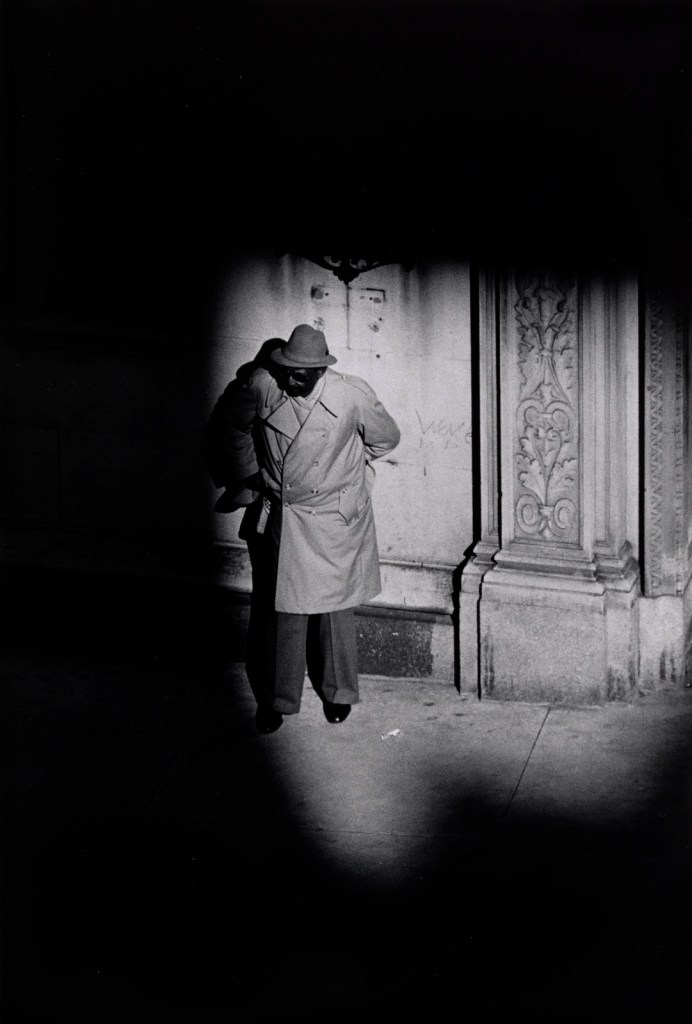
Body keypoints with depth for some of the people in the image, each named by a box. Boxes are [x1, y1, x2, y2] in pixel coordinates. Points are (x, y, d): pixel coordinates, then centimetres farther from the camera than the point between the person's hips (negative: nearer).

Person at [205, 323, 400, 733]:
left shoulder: (353, 396, -17)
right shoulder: (260, 386, -15)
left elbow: (385, 438, 4)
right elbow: (228, 428, 7)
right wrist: (246, 475, 10)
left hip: (334, 520, 0)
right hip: (277, 519, 1)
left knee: (335, 607, 11)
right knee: (278, 610, 4)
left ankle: (337, 692, 30)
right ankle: (273, 699, 19)